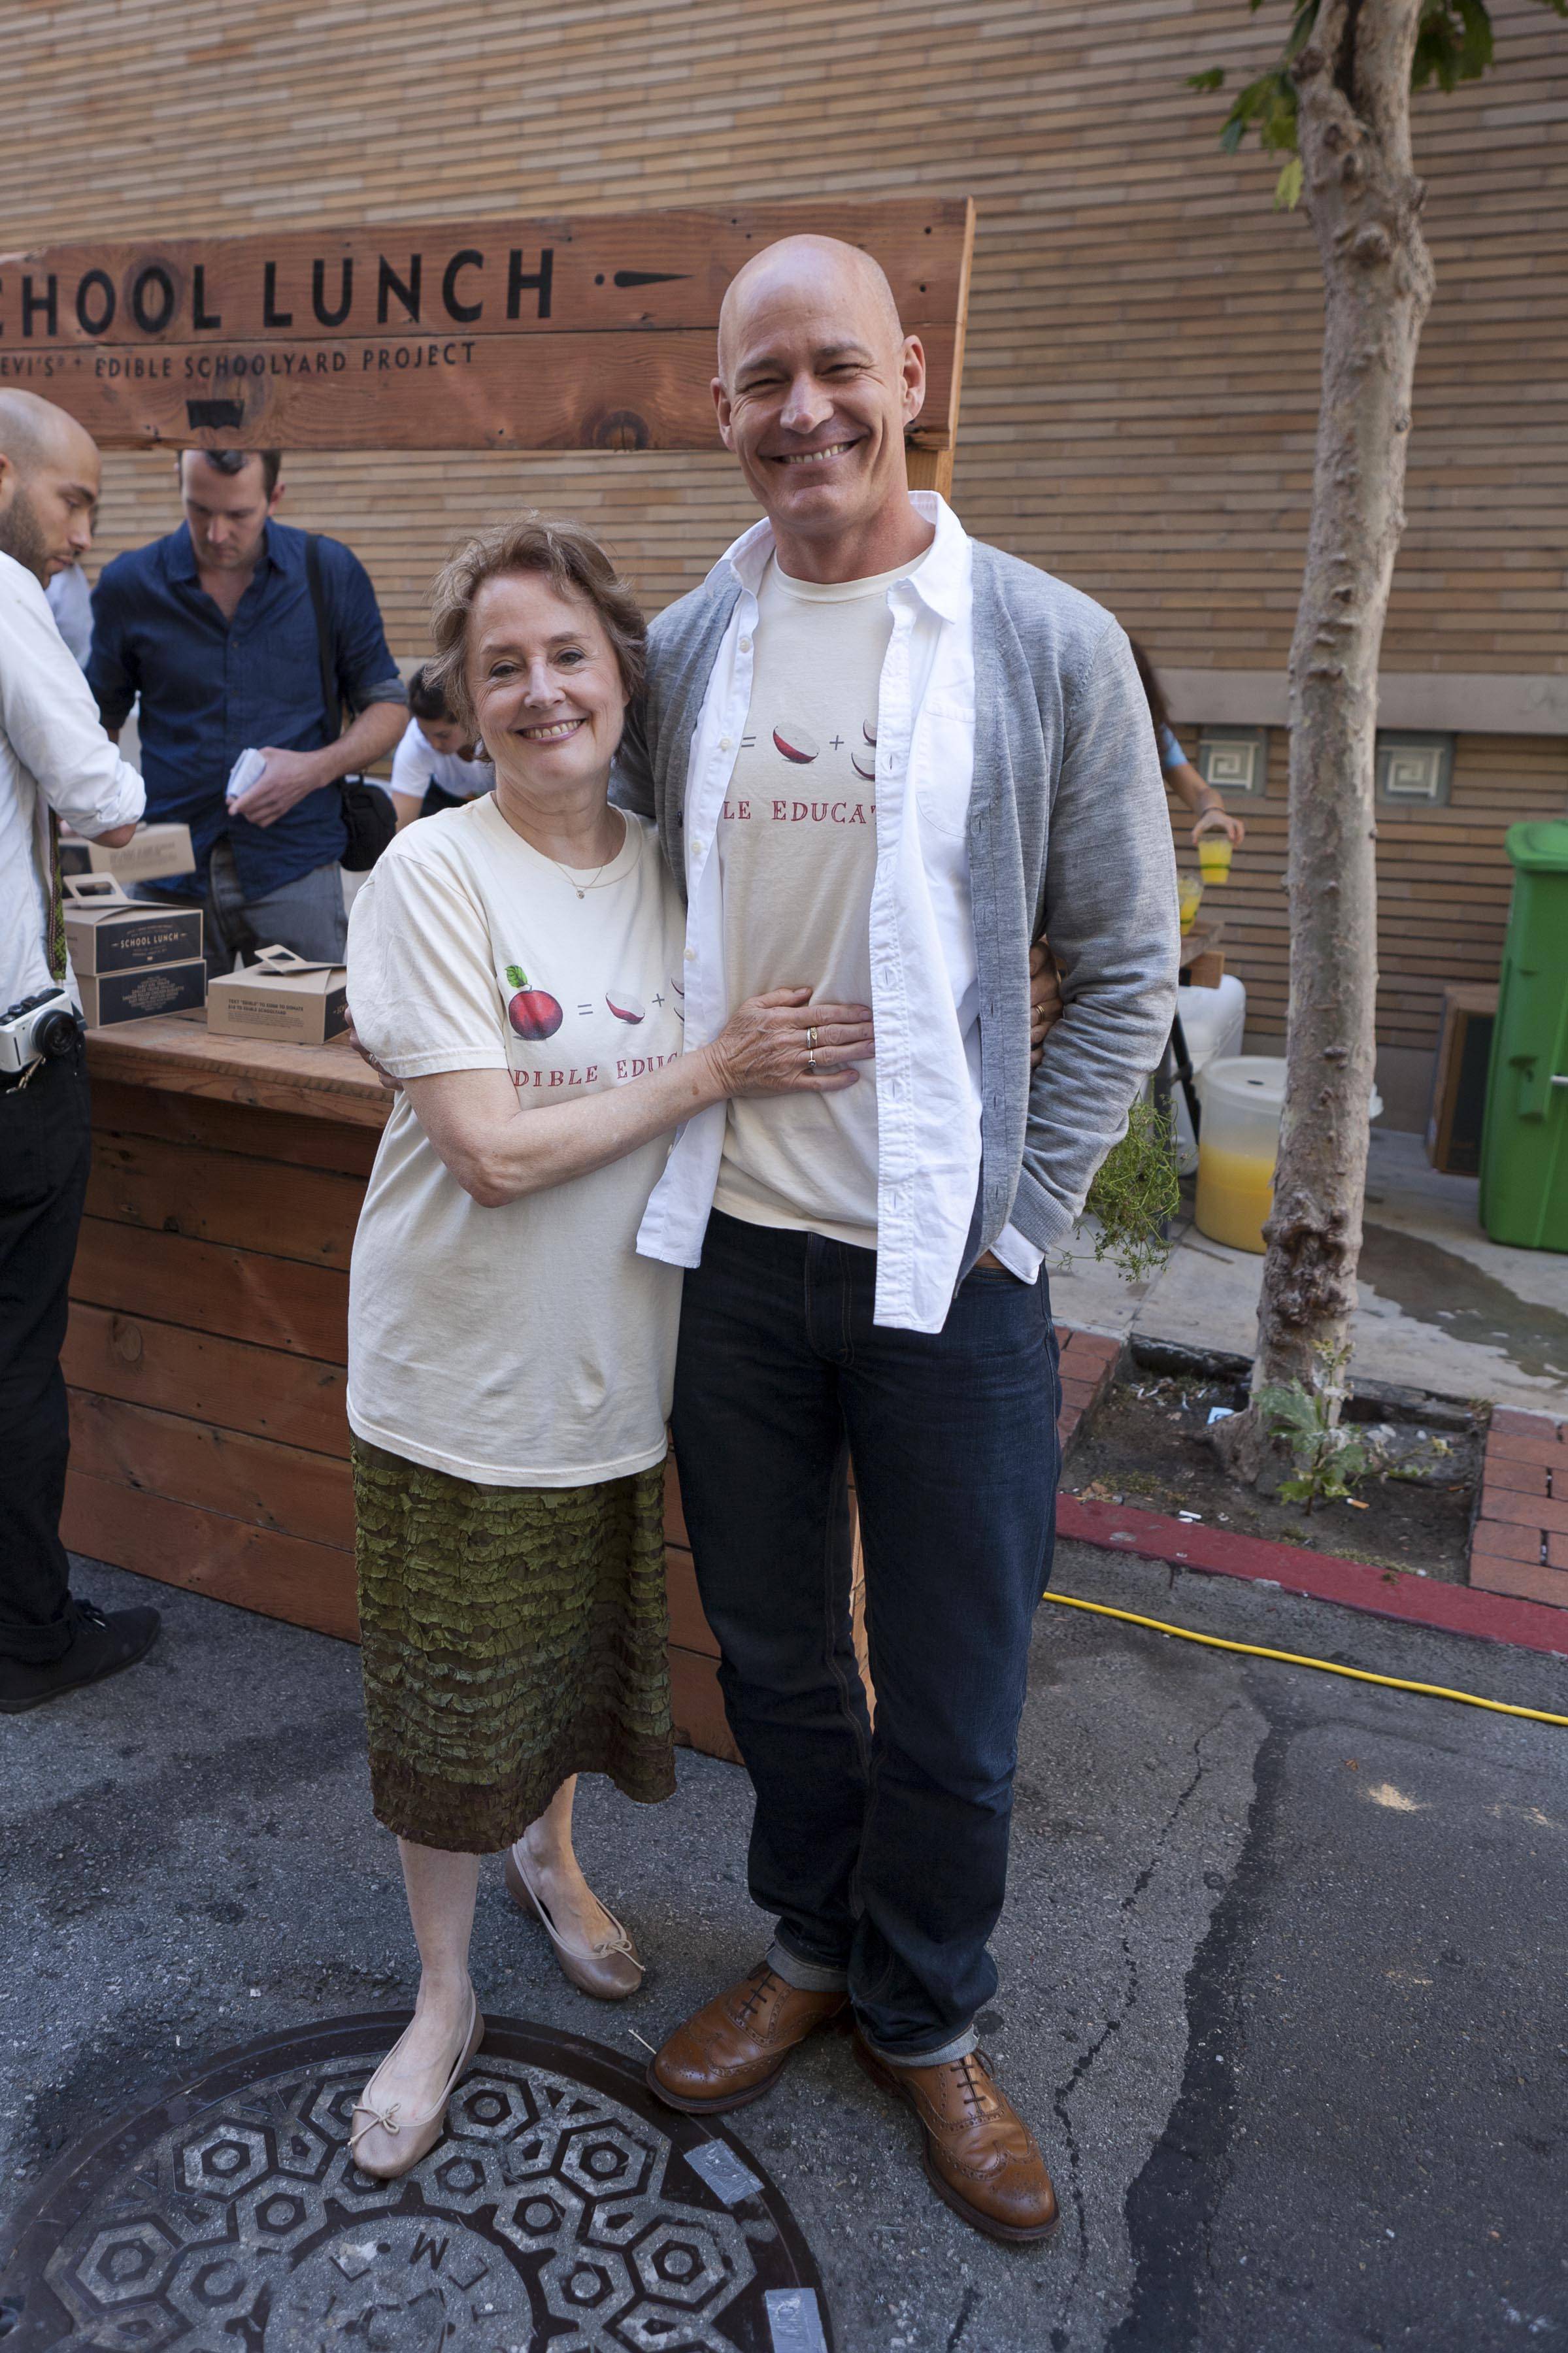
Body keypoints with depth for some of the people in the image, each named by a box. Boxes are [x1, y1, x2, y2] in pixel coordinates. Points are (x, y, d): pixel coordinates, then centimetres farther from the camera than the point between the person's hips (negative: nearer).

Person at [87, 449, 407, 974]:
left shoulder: (332, 573, 3)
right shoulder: (128, 584, 5)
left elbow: (386, 707, 7)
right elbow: (98, 721, 13)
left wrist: (317, 768, -11)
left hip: (294, 868, -1)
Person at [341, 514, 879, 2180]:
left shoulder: (670, 869, 2)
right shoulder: (434, 874, -15)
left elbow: (772, 1069, 15)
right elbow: (493, 1150, -22)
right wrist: (712, 1074, -19)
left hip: (619, 1360, 5)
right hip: (461, 1379, -4)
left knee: (583, 1657, 22)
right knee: (451, 1707, 11)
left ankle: (548, 1856, 53)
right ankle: (443, 1996, 36)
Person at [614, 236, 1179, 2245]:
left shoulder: (1050, 648, -4)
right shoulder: (679, 652, 5)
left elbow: (1124, 972, -2)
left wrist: (1016, 1217, -6)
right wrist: (658, 1124, 5)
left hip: (948, 1267, -2)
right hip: (732, 1247, 3)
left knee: (952, 1704, 10)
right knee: (774, 1653, 19)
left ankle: (925, 2015, 38)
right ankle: (808, 1948, 45)